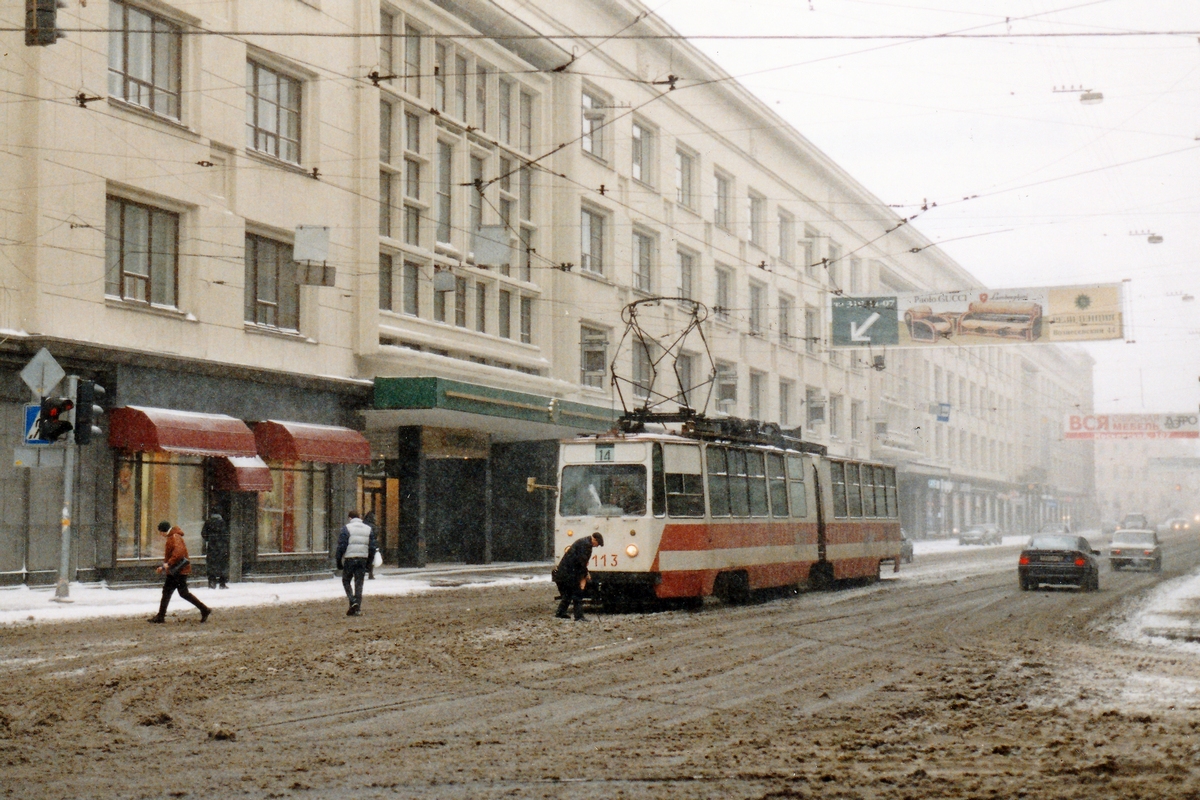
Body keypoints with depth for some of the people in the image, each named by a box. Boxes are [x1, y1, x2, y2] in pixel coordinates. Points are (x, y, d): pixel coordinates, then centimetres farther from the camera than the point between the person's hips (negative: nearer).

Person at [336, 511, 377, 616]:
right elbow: (372, 547, 10)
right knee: (359, 583, 7)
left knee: (346, 581, 11)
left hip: (349, 559, -4)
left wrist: (339, 561, 1)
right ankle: (357, 609, 4)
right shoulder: (368, 529, 10)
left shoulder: (346, 528, -3)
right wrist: (369, 562, 15)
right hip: (363, 559, 4)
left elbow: (341, 546, -7)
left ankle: (353, 601, -9)